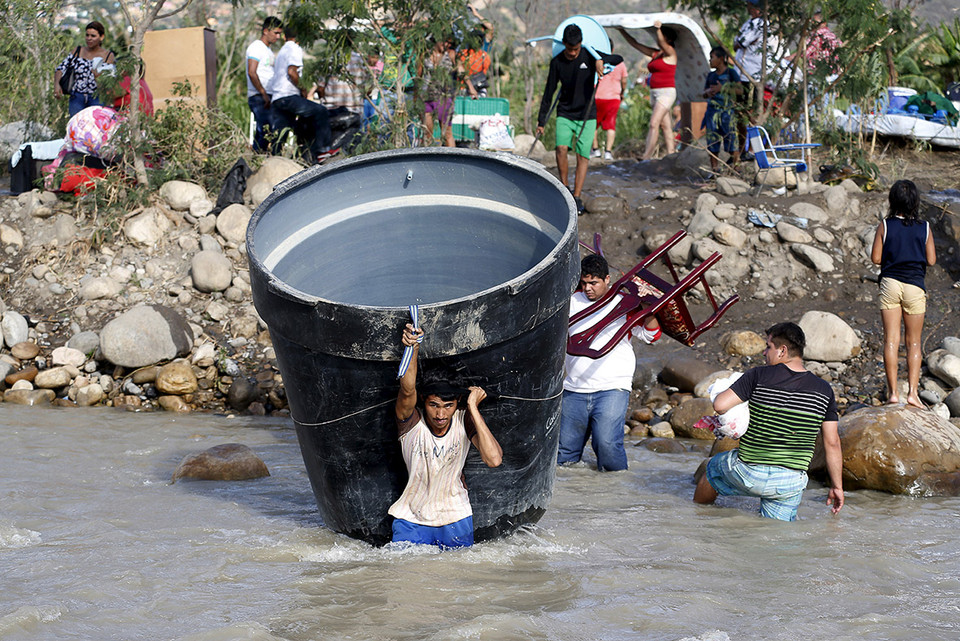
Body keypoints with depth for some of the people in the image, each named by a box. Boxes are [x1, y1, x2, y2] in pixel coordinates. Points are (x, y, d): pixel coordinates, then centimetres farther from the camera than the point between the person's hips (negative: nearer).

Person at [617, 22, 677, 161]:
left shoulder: (670, 52, -5)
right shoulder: (655, 54, 16)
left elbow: (662, 43, -27)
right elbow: (635, 44, 21)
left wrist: (658, 29, -44)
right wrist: (622, 31, 18)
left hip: (666, 93, -9)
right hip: (655, 92, 9)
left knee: (654, 124, -15)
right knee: (665, 126, 8)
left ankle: (646, 157, -19)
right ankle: (671, 154, 9)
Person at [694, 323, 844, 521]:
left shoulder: (758, 376, -13)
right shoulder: (824, 391, -2)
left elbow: (720, 405, -19)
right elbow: (832, 443, 1)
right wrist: (837, 486, 10)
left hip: (749, 473, -2)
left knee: (713, 468, 31)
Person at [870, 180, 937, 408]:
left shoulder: (885, 226, -5)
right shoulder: (924, 228, -3)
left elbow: (875, 258, -4)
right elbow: (931, 260, 0)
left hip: (890, 284, 0)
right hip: (914, 286, 0)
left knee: (891, 340, 3)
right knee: (913, 342, 9)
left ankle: (893, 392, -1)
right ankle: (913, 392, -1)